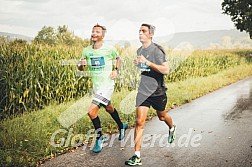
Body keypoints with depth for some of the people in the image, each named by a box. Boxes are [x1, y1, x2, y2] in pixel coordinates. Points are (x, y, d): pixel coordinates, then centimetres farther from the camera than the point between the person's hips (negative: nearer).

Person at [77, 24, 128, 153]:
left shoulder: (109, 49, -10)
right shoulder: (87, 51, 0)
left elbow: (118, 58, 11)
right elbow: (80, 68, 10)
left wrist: (116, 70, -5)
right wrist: (81, 64, -13)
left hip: (107, 85, -6)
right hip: (96, 86, 6)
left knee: (91, 111, -16)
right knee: (109, 108, 25)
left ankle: (99, 138, 4)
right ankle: (121, 126, 52)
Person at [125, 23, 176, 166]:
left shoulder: (157, 50, -14)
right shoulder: (139, 51, 7)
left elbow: (166, 70, -25)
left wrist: (147, 62, -28)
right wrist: (137, 64, 5)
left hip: (158, 91, -4)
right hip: (143, 92, 4)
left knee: (162, 116, 20)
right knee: (140, 122, -7)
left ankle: (172, 128, 57)